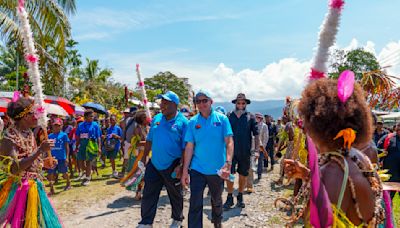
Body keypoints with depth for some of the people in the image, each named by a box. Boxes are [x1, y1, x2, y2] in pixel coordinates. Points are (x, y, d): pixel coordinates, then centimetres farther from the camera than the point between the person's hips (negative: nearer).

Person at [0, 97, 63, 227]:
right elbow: (13, 168, -28)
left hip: (34, 186, 8)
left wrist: (43, 163, 3)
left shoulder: (28, 133, 5)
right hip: (20, 189, -8)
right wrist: (40, 150, -31)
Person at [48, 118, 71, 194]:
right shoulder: (50, 136, 5)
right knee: (51, 173, 0)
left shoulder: (64, 135, -3)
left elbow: (67, 147, -3)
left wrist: (67, 157, -8)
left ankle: (68, 183, 35)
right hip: (52, 158, 3)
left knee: (64, 173, 10)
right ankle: (51, 189, 10)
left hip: (62, 157, -3)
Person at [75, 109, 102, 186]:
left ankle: (87, 178, 17)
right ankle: (87, 171, 36)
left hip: (91, 145, -3)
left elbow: (98, 137, -2)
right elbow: (78, 137, 11)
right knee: (80, 162, 6)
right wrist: (76, 147, 9)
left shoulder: (95, 125, -1)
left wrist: (99, 148, -9)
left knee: (88, 161, 2)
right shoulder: (80, 125, 7)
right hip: (82, 144, 3)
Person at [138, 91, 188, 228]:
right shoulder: (156, 119, 5)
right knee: (148, 195, 5)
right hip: (154, 165, 4)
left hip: (172, 167, -4)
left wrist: (181, 166, -18)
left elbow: (186, 148, -13)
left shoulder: (183, 122, -11)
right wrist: (144, 157, 12)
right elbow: (149, 140, 13)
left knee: (175, 196, 14)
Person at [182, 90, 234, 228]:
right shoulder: (193, 122, -1)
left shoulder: (222, 119, -5)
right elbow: (189, 147, -2)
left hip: (217, 170, 1)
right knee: (195, 204, -3)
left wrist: (228, 163, -24)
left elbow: (229, 142, -11)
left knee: (217, 201, 21)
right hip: (197, 170, 0)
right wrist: (185, 171, -4)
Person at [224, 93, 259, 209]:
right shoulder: (229, 116, 3)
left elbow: (256, 134, 2)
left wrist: (257, 148, -5)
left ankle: (240, 197, 29)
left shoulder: (250, 117, 3)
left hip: (245, 152, 1)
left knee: (243, 175, 11)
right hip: (231, 151, 0)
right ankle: (230, 198, 14)